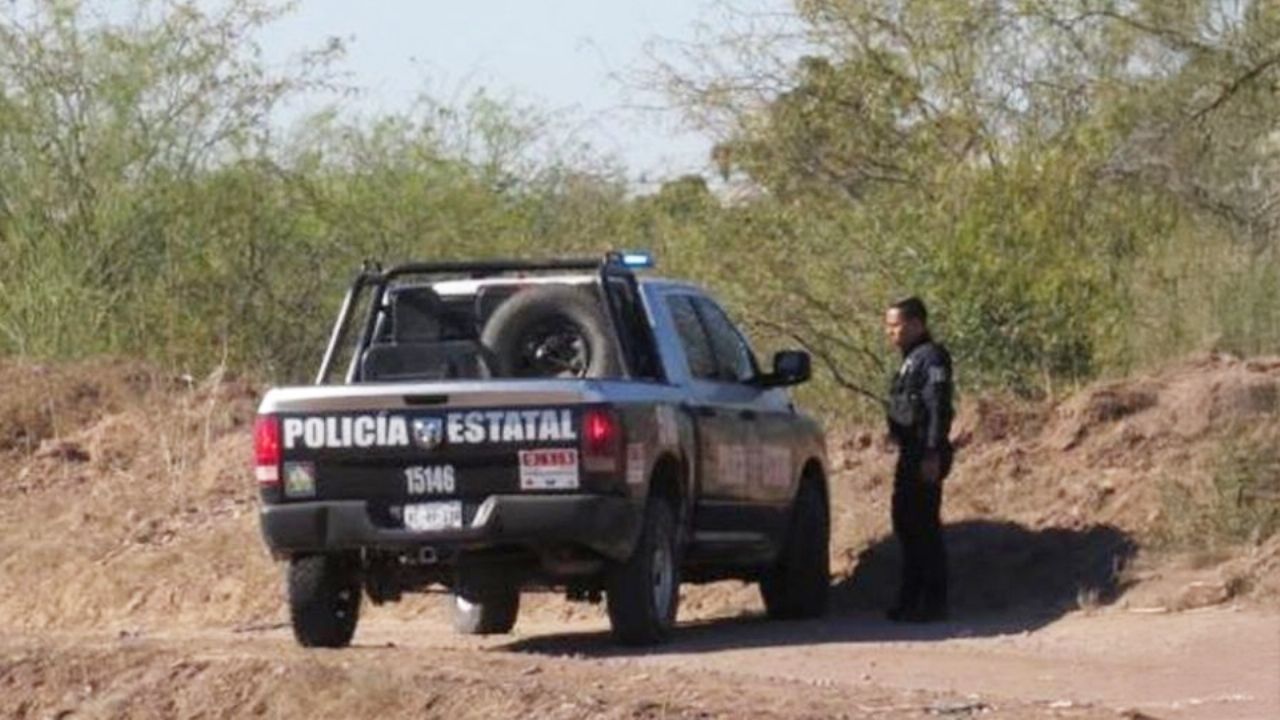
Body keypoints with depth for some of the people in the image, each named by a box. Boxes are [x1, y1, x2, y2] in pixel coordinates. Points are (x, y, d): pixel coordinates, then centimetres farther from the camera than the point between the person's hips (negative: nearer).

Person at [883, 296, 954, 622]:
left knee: (924, 527, -7)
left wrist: (932, 455, -25)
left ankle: (933, 603, -3)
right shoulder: (911, 360, 18)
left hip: (924, 457, -11)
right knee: (906, 523, 14)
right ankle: (911, 600, 22)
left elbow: (938, 409, -20)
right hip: (910, 454, 11)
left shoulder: (931, 358, -13)